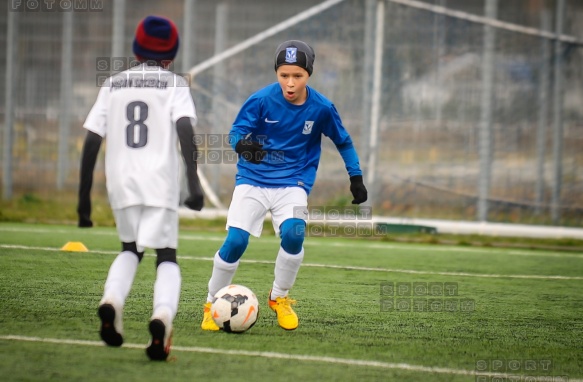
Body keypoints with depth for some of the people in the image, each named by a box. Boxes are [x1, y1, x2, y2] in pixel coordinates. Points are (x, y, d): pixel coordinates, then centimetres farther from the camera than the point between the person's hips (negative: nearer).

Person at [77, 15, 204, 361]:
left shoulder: (113, 85, 14)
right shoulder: (174, 84, 6)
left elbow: (91, 142, 8)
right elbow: (185, 132, -11)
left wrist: (84, 197, 11)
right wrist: (194, 183, -17)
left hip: (121, 182, 3)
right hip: (160, 183, -3)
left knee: (130, 249, 22)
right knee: (167, 256, 6)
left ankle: (112, 299, -6)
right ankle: (162, 316, -23)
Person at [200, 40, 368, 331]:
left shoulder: (321, 108, -6)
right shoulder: (261, 100, -12)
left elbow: (343, 141, 10)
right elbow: (236, 131, -11)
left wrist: (356, 178, 9)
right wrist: (243, 144, -34)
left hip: (292, 183, 1)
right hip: (252, 179, -1)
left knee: (293, 233, -26)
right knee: (235, 240, -18)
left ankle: (279, 298, 2)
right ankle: (212, 304, 6)